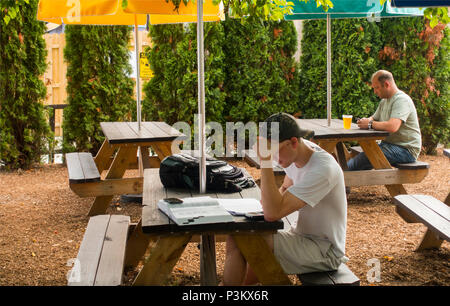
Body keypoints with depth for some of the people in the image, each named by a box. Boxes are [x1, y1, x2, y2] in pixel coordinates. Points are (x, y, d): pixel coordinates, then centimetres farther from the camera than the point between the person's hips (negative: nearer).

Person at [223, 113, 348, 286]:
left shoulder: (322, 169, -27)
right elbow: (286, 188, 20)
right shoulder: (296, 153, -1)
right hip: (303, 235, 9)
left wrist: (266, 161, -34)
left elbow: (273, 213, -32)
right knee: (236, 238, 0)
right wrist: (271, 199, -2)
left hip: (325, 251, -9)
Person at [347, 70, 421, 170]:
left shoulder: (402, 100, -16)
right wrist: (366, 121, 1)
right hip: (389, 145, 9)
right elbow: (374, 118, 27)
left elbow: (392, 127, -30)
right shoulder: (384, 101, 16)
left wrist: (370, 124, -16)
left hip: (406, 150, -9)